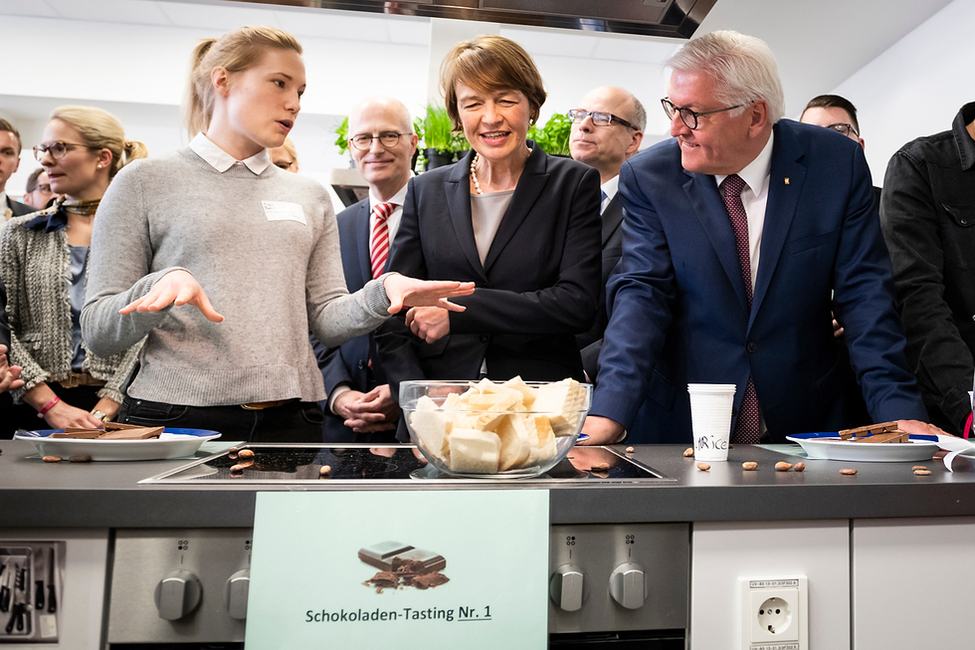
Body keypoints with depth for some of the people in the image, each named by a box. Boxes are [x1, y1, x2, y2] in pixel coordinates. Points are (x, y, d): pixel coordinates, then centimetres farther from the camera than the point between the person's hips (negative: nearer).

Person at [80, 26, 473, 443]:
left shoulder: (310, 197, 12)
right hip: (176, 417, -2)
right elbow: (98, 333, 0)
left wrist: (381, 293, -12)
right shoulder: (144, 183, 3)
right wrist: (162, 284, -20)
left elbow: (326, 322, 7)